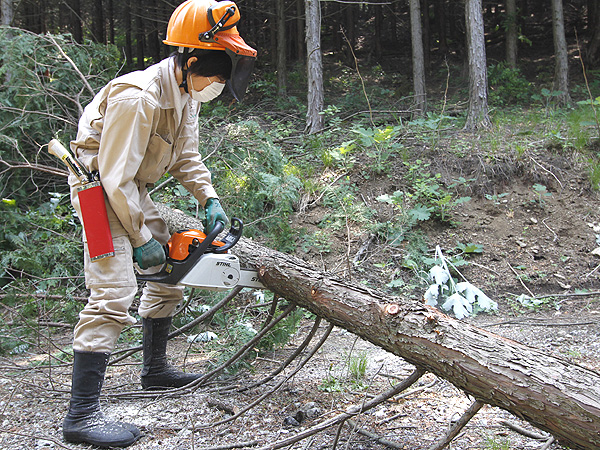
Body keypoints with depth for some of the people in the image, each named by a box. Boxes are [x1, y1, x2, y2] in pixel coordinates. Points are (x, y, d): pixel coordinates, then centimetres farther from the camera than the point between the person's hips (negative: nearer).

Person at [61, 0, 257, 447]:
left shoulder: (185, 93, 0)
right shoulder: (137, 98, -30)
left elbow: (186, 157, 11)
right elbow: (116, 177, -28)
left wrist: (209, 198, -2)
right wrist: (141, 239, -21)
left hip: (134, 192, 10)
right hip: (101, 192, -10)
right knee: (114, 293, -19)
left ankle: (155, 369, 35)